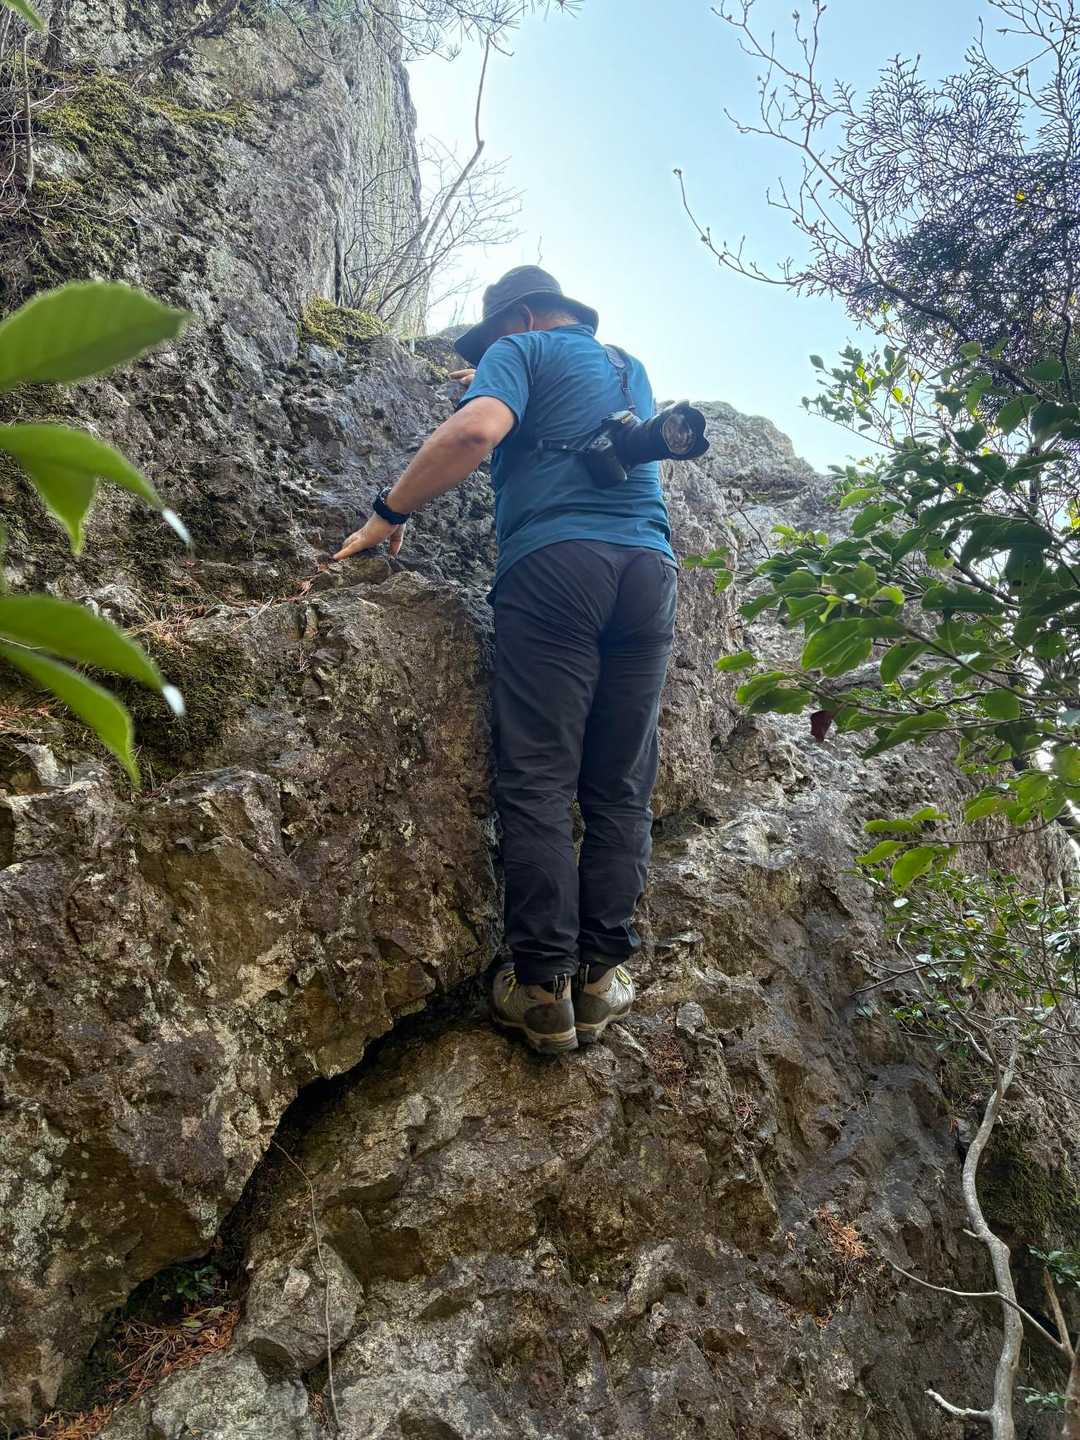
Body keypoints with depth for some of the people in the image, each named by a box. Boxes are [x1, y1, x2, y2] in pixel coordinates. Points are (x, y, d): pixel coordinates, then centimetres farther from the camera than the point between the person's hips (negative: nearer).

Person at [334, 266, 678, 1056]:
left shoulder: (523, 349, 13)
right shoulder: (633, 368, 32)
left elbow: (476, 431, -8)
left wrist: (388, 514, -1)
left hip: (555, 559, -5)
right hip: (651, 566, 6)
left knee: (538, 781, -7)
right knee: (621, 790, 4)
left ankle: (543, 985, -10)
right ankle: (602, 977, 2)